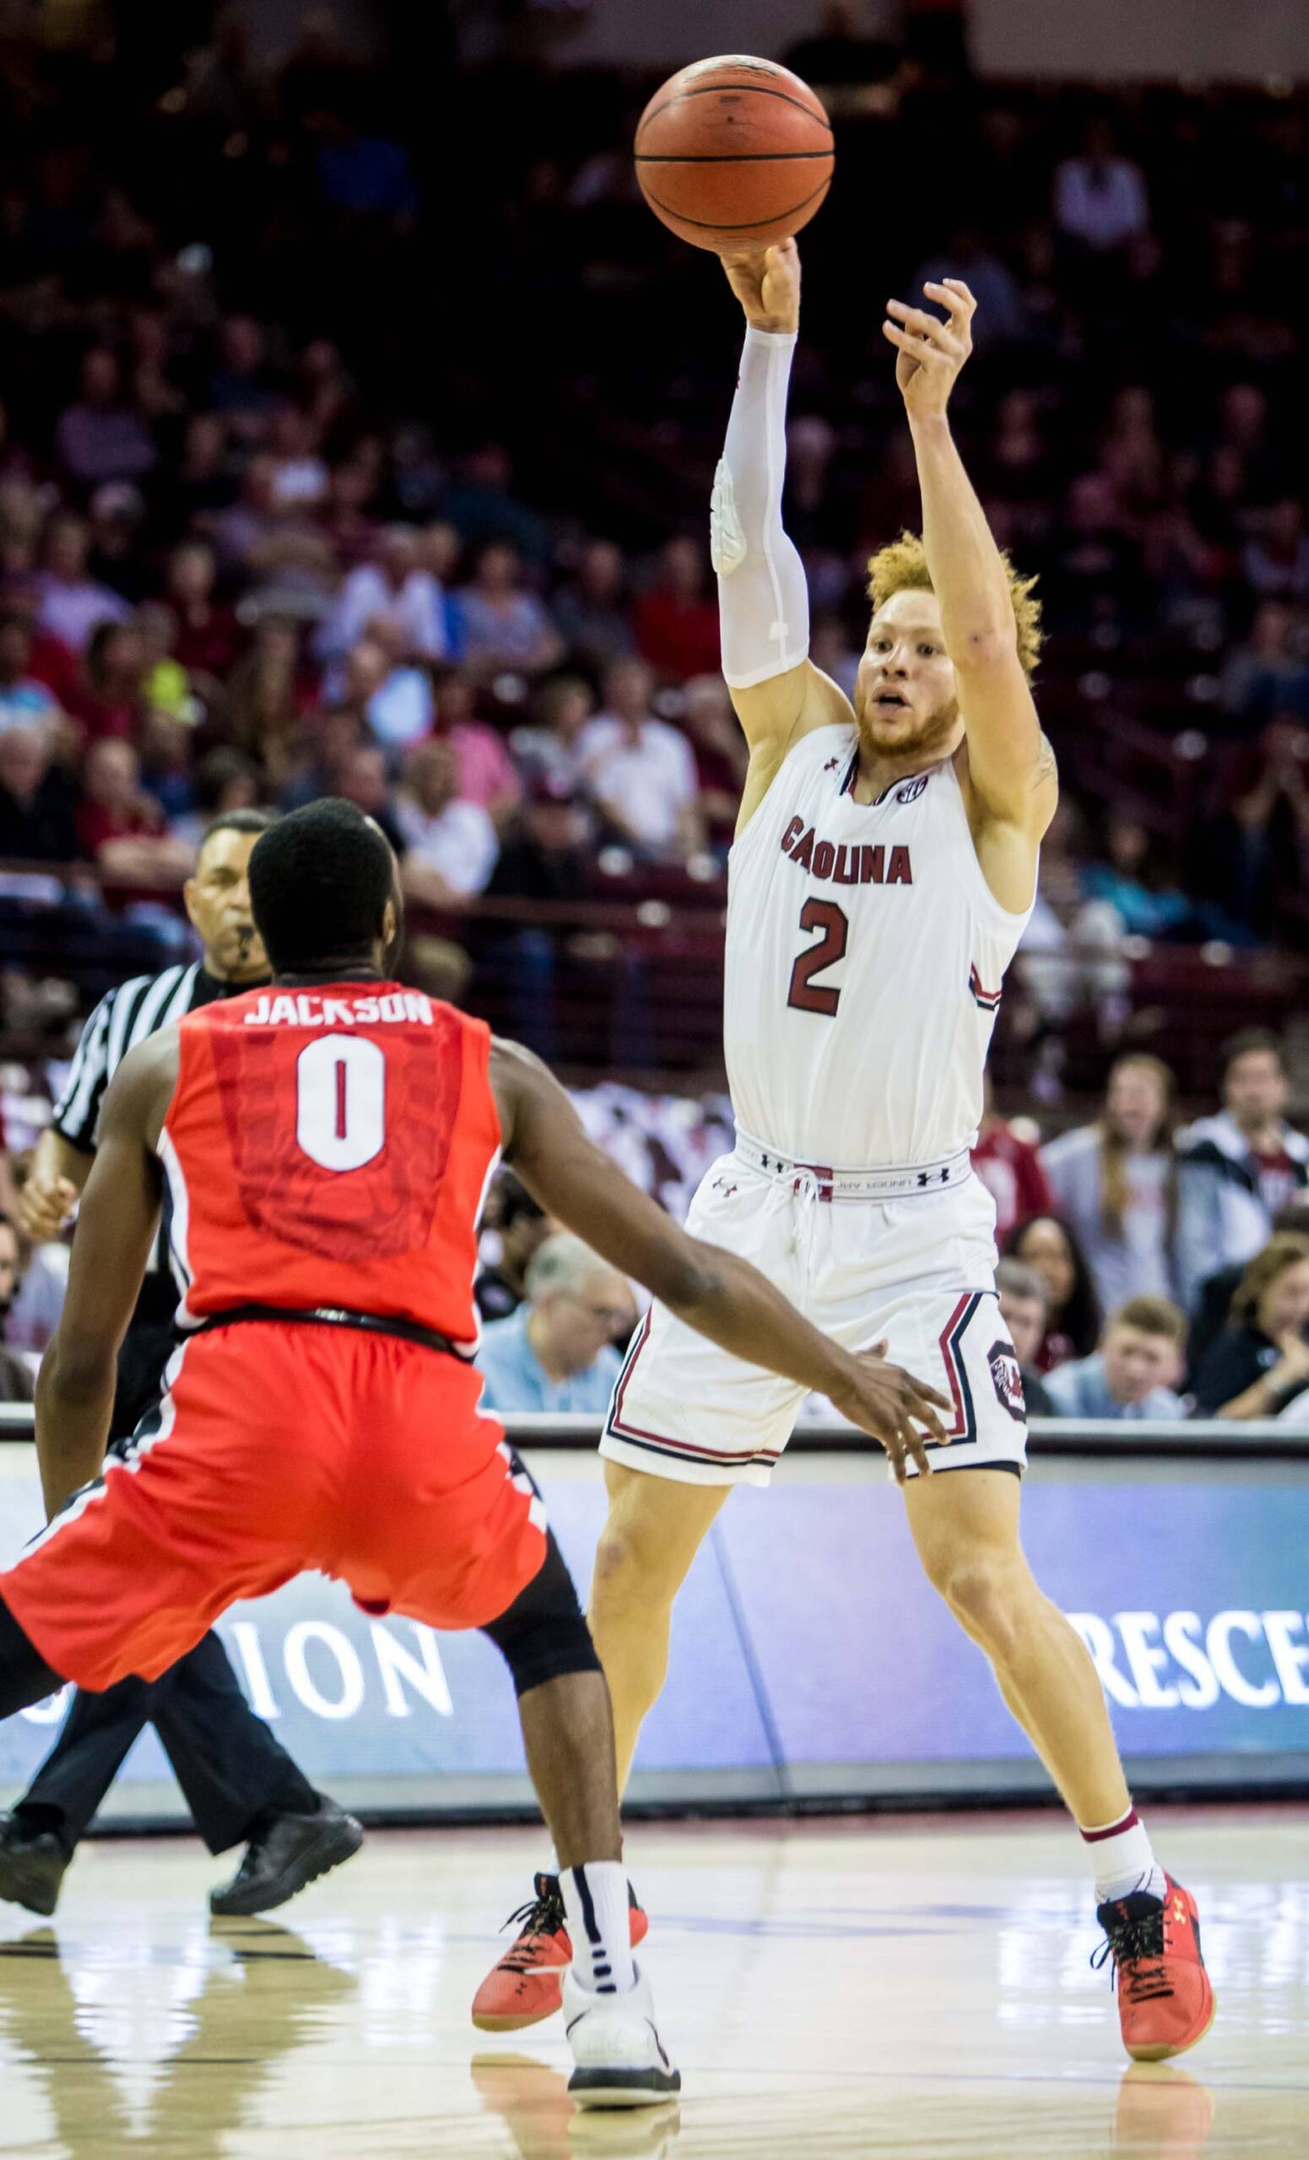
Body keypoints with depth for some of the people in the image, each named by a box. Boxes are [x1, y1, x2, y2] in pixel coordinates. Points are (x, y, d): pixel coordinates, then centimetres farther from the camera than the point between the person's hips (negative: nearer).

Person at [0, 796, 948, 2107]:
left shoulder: (162, 1065, 24)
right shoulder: (488, 1068, 25)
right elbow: (681, 1273, 27)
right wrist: (849, 1380, 42)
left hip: (235, 1412, -1)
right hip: (426, 1425, 1)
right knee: (546, 1629, 32)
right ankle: (610, 2001, 19)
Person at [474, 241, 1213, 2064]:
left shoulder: (1000, 797, -4)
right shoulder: (798, 740, 7)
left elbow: (990, 633, -22)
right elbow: (747, 544, -3)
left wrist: (934, 416, -29)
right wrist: (769, 339, -14)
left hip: (911, 1231, -5)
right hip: (752, 1210, 5)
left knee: (980, 1570, -15)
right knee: (629, 1557, 8)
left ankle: (1141, 1902, -6)